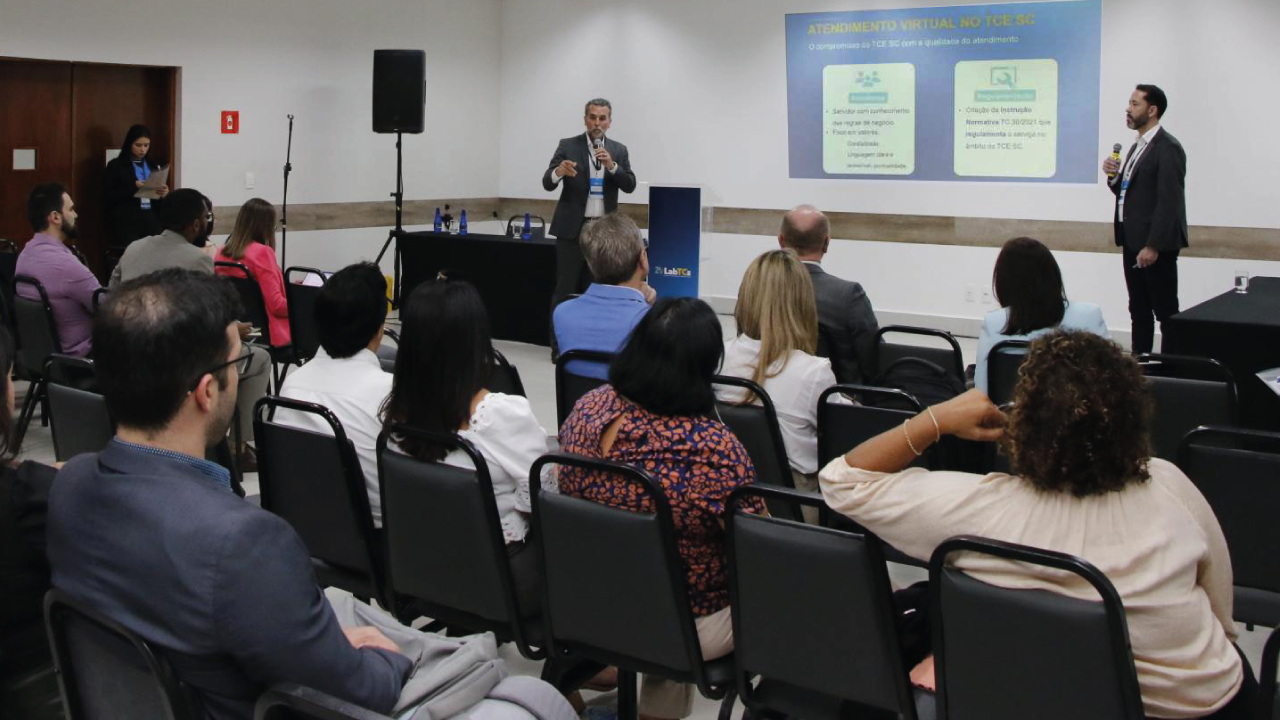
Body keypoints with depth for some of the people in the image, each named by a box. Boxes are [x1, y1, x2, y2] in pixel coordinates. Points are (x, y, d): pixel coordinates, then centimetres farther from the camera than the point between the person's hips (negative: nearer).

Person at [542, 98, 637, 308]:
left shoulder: (619, 150, 8)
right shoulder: (567, 146, 0)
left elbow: (629, 186, -2)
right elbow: (547, 183, -7)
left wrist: (612, 166, -19)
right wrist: (559, 172, -30)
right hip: (573, 228, -3)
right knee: (565, 289, -4)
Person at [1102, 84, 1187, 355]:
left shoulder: (1168, 148, -12)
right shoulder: (1137, 147, 16)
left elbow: (1170, 201, -18)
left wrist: (1153, 246, -22)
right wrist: (1114, 176, 0)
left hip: (1156, 245, -9)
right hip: (1133, 241, 9)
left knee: (1165, 311, -3)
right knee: (1139, 311, 13)